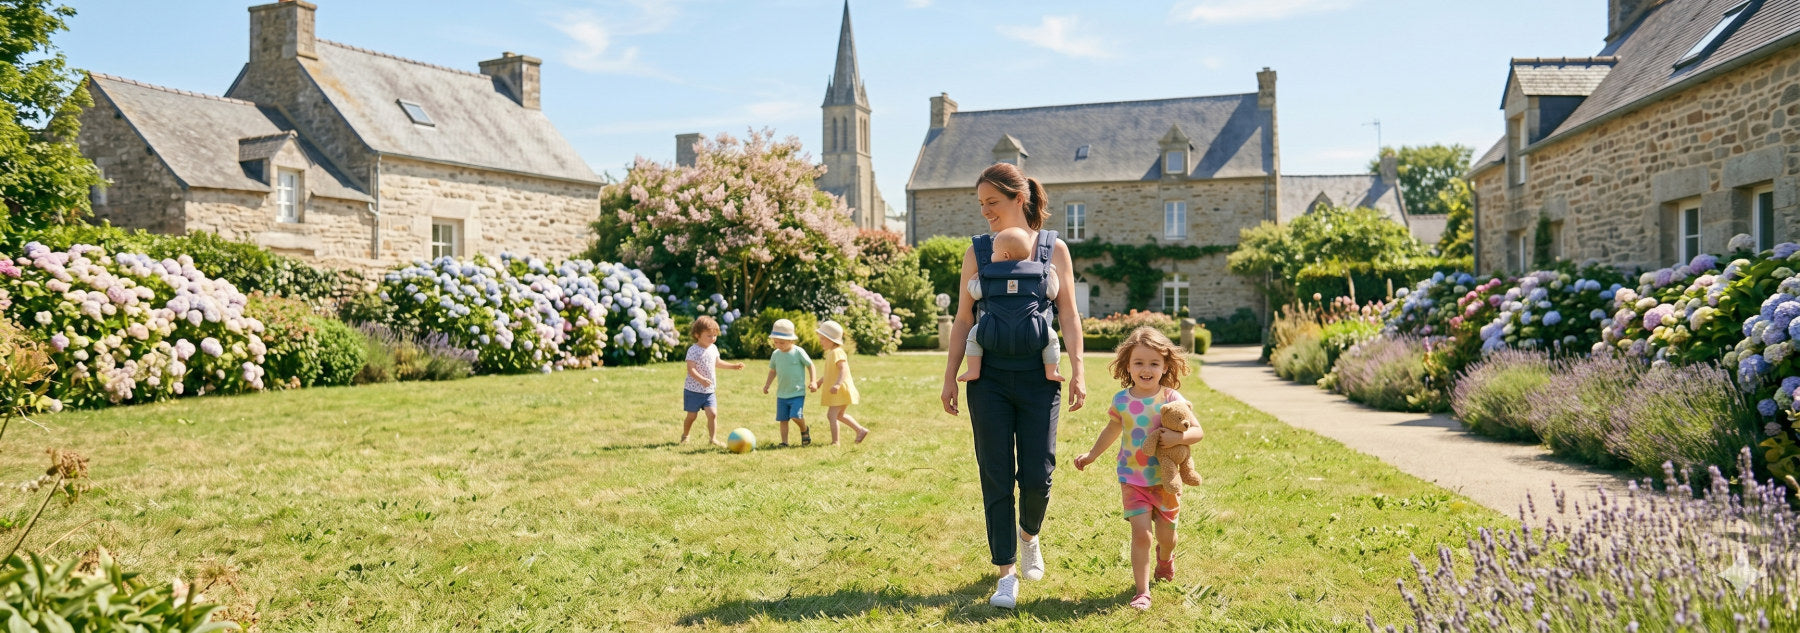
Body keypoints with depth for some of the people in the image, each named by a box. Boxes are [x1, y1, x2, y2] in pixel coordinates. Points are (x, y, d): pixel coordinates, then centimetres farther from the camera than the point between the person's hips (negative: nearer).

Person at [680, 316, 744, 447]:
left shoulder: (713, 348, 6)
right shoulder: (693, 350, -17)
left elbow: (717, 363, 25)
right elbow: (691, 369, -25)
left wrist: (733, 366, 25)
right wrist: (701, 380, -39)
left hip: (709, 391, 5)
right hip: (693, 390, -5)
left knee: (712, 414, -8)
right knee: (691, 416, 7)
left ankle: (713, 438, -2)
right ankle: (685, 436, 30)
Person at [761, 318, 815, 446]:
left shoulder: (798, 352, -9)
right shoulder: (776, 354, 4)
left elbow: (810, 365, 0)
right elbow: (773, 371, 18)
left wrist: (812, 381, -8)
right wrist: (767, 384, 7)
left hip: (797, 393, -5)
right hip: (782, 394, 5)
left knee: (796, 416, -17)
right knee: (783, 419, 3)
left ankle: (805, 431, 12)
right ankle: (784, 442, 10)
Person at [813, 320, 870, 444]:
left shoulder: (837, 352, -19)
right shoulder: (830, 352, 15)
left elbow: (843, 369, -31)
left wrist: (837, 384, -42)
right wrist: (820, 382, 29)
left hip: (841, 390, -11)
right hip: (839, 392, 11)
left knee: (831, 415, -11)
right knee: (839, 415, 22)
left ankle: (835, 442, -8)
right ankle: (861, 430, 28)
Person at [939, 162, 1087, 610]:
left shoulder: (1053, 249, 5)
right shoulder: (977, 252, 7)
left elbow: (1069, 315, 3)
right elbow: (964, 319, 7)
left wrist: (1077, 371, -7)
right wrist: (950, 376, 1)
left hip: (1039, 377, -1)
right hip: (989, 379, 1)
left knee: (1037, 476, 0)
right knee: (996, 477, 0)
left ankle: (1029, 535, 32)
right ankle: (1006, 573, 10)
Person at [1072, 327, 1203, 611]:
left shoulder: (1172, 399, -11)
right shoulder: (1121, 400, -4)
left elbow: (1198, 431, -10)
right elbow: (1112, 429, 16)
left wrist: (1178, 437, -29)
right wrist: (1091, 455, 20)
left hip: (1165, 479, 0)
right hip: (1133, 479, 0)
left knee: (1166, 535, 15)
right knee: (1140, 533, -11)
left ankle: (1165, 556, 51)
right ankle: (1142, 591, -1)